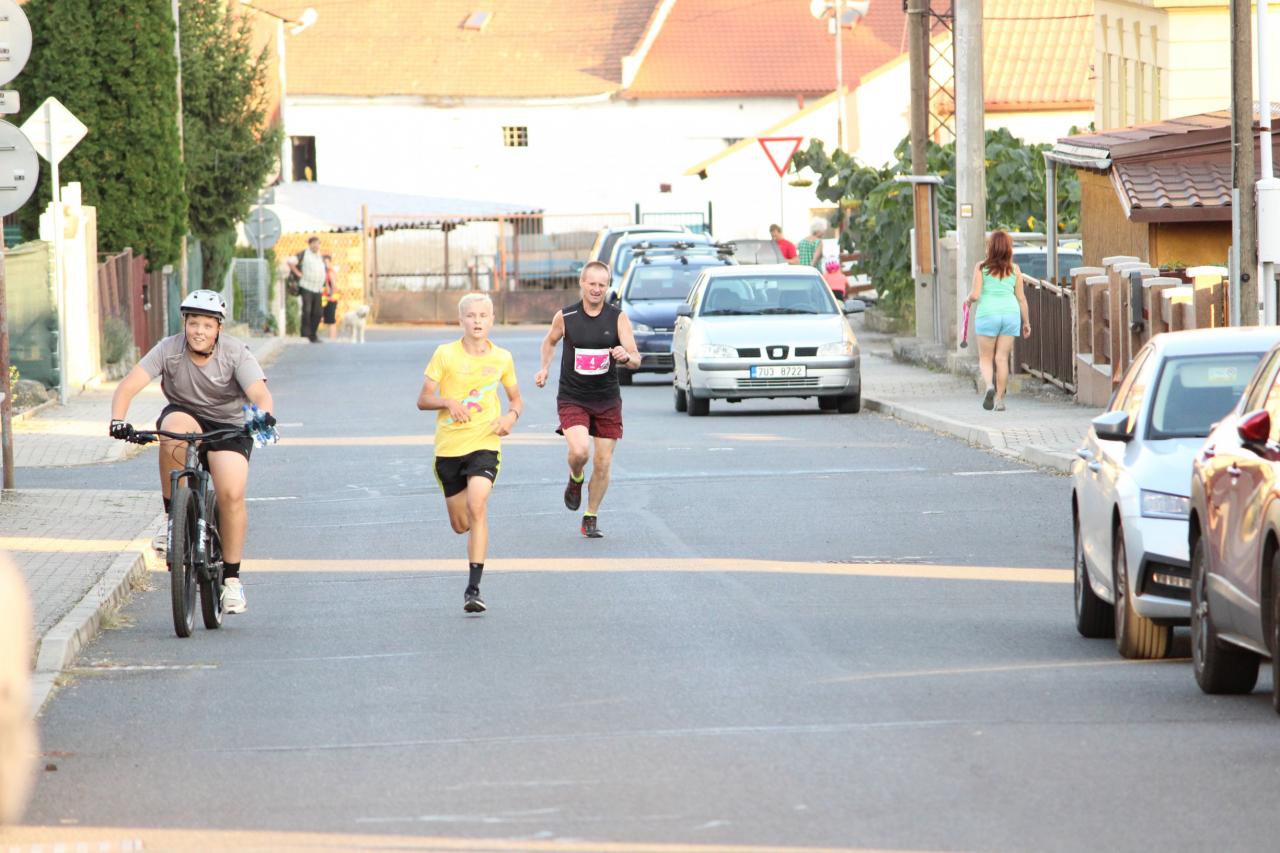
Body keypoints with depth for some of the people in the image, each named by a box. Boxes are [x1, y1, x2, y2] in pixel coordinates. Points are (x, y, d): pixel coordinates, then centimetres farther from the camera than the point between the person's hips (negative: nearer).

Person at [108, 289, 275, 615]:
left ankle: (231, 577, -5)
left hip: (228, 426, -1)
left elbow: (260, 394, -27)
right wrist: (118, 420, -41)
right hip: (186, 415, 1)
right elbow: (128, 386, -22)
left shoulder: (235, 354, -16)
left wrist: (264, 415, -50)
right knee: (173, 427, -36)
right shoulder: (169, 350, -15)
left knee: (232, 494, -22)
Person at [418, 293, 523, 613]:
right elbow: (423, 400, -1)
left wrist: (511, 416, -4)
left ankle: (473, 587, -23)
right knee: (460, 524, 8)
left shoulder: (502, 358, 4)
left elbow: (516, 398, 18)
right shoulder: (445, 354, -2)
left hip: (484, 444, -1)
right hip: (449, 446, 1)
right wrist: (448, 402, -21)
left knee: (477, 506, -24)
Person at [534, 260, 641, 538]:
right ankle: (575, 480, 11)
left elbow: (636, 359, -9)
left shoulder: (618, 318, -4)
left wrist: (626, 356, -32)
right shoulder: (565, 317, -3)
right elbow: (550, 341, 19)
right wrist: (544, 368, 6)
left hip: (607, 401, 1)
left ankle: (591, 518, 21)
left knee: (602, 464, 3)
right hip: (572, 399, -1)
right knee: (579, 451, -24)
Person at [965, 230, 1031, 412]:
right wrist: (1026, 322, 14)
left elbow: (975, 295, -9)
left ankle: (990, 385, -21)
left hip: (988, 314, -2)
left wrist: (969, 300, 14)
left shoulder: (981, 268, -4)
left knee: (986, 358, 7)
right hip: (1011, 313, 2)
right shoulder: (1014, 269, 3)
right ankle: (999, 399, 3)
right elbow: (1021, 298, 5)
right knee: (1002, 358, 6)